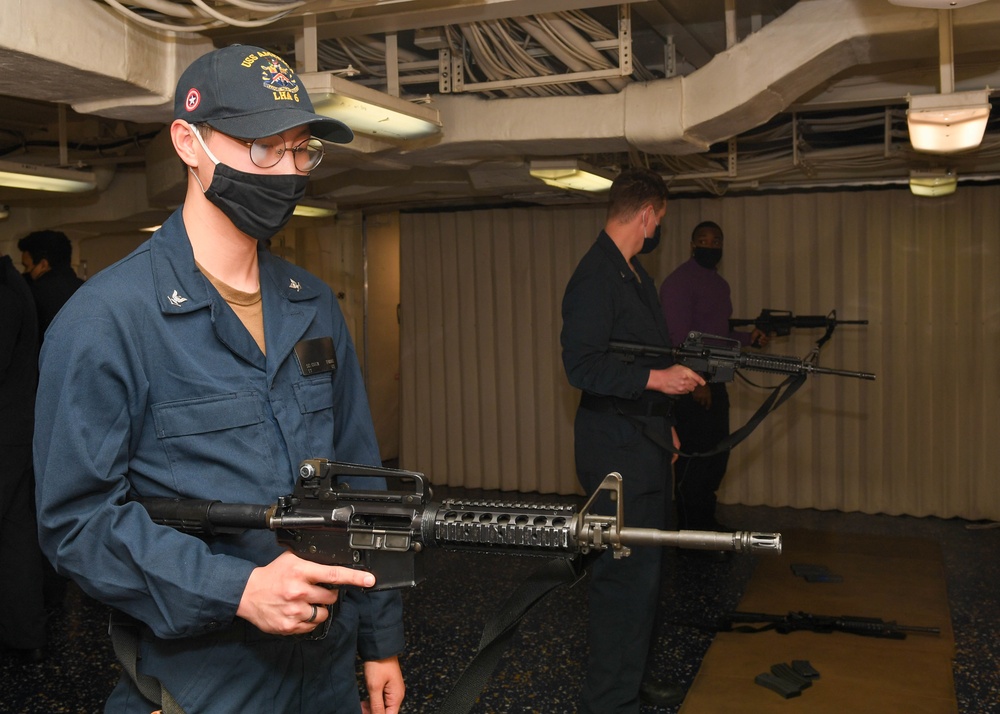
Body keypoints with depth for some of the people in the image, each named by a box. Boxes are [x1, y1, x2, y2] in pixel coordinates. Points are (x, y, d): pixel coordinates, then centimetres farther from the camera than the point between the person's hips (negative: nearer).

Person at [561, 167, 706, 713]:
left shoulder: (633, 272, 16)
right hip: (615, 448, -10)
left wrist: (662, 419, 22)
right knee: (626, 574, -6)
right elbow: (581, 366, -23)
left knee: (642, 567, 17)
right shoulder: (595, 278, -16)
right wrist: (656, 378, -24)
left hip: (644, 442, 10)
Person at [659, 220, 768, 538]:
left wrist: (748, 338, 5)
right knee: (694, 460, -4)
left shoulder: (719, 283, 17)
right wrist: (696, 383, -23)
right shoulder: (680, 281, -12)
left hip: (713, 384, 10)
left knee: (717, 455, 16)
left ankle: (706, 522, 32)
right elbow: (678, 337, -19)